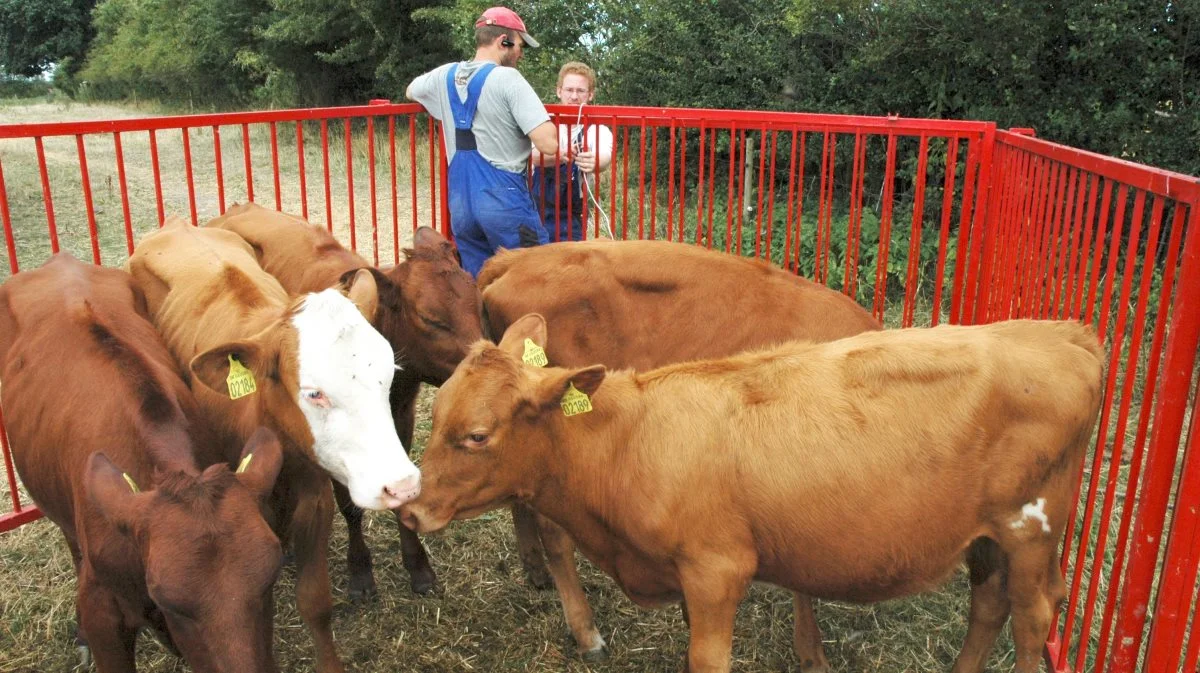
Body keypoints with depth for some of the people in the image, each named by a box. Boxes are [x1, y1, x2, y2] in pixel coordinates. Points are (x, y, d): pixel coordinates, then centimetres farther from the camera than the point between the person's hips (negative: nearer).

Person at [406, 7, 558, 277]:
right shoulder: (507, 78, -10)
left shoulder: (445, 76, 10)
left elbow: (410, 91, 34)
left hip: (460, 200, 7)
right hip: (503, 198, -7)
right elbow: (549, 144, -18)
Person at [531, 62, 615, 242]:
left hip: (570, 217, -1)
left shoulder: (598, 130, -5)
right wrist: (560, 156, -42)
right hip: (534, 209, 1)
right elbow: (534, 156, -21)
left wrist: (594, 162, -51)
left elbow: (605, 156, -26)